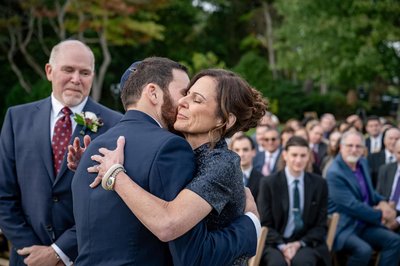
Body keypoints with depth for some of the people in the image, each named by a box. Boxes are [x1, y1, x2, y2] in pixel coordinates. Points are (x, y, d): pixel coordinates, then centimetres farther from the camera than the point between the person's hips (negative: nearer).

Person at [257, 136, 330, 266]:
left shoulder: (319, 184, 6)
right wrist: (282, 246, -17)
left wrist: (300, 243, -10)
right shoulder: (268, 183, 1)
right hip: (275, 243, -1)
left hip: (307, 243, 1)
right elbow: (265, 224, 0)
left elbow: (321, 225, 7)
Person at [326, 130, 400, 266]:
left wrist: (382, 202, 0)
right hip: (342, 227, -8)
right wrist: (380, 215, -10)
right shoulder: (334, 173, -18)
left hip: (363, 224, 8)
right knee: (364, 249, -31)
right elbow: (351, 206, -21)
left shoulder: (362, 163, 9)